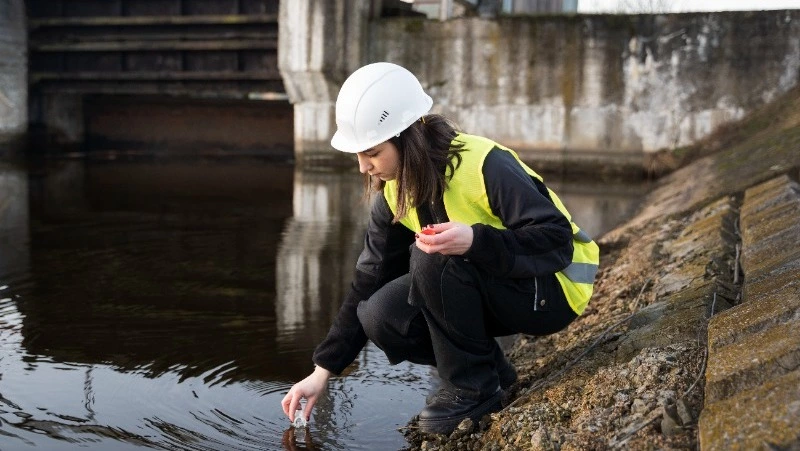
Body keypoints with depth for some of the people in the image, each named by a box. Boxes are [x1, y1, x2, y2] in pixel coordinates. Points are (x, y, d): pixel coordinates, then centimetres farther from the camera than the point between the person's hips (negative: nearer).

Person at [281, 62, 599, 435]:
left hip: (550, 290, -7)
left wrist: (474, 240, -46)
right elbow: (368, 283, 0)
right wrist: (323, 371, -3)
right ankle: (488, 367, 3)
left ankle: (473, 386, -14)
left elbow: (558, 241, -29)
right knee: (379, 317, -14)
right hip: (487, 288, 7)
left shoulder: (485, 165, -27)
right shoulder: (394, 193, -5)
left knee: (434, 258, -31)